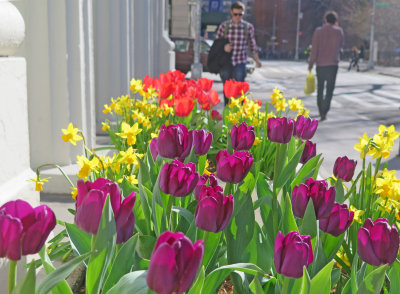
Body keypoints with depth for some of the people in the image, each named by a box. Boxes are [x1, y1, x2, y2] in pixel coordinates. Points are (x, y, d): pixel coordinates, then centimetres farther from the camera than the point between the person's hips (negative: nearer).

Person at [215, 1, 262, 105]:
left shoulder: (249, 27, 3)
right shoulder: (224, 26, 1)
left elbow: (252, 45, 12)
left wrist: (257, 60, 14)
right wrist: (223, 47, -14)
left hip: (240, 62, -1)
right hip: (226, 63, 1)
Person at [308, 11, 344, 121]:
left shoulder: (318, 31, -1)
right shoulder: (338, 31, 0)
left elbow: (314, 50, -5)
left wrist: (310, 64, 2)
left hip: (320, 64, 1)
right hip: (333, 64, -1)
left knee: (320, 88, 14)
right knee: (330, 89, 0)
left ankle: (321, 111, 21)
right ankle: (324, 112, -14)